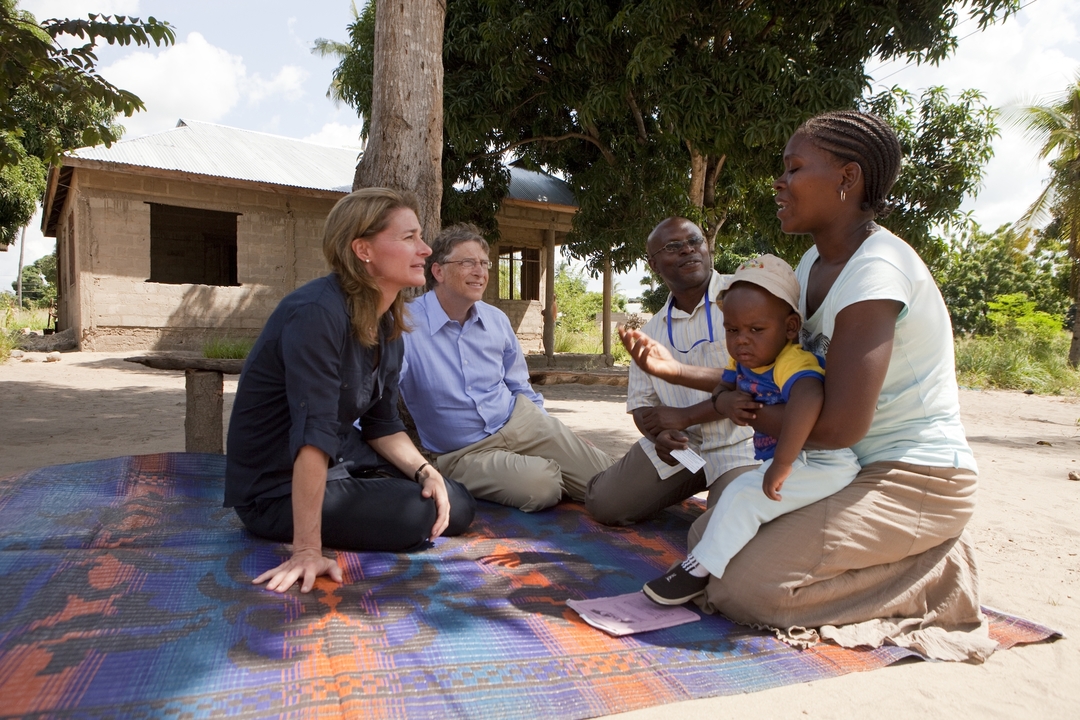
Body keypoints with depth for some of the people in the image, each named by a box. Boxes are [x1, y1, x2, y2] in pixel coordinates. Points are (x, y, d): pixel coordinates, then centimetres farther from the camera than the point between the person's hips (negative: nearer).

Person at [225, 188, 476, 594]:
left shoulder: (387, 325, 0)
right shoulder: (318, 313, -28)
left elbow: (382, 424, 6)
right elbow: (314, 433, -35)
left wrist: (424, 469, -12)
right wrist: (308, 550, -36)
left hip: (343, 462, 8)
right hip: (280, 488, -8)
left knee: (456, 507, 4)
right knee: (416, 516, -21)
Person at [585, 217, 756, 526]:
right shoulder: (651, 332, 11)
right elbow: (641, 403, 13)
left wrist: (684, 416, -13)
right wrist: (659, 435, -12)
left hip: (740, 442, -5)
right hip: (677, 444, 5)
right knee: (603, 504, -3)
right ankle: (687, 487, 20)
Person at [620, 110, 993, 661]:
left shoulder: (876, 269, -22)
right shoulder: (815, 265, 7)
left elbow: (839, 426, -27)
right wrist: (678, 371, -1)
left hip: (913, 481, -9)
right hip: (855, 471, 9)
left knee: (744, 587, -21)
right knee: (708, 536, 7)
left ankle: (935, 575, -2)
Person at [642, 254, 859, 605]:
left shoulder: (794, 363, -27)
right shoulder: (743, 360, 1)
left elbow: (808, 400, -48)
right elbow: (722, 389, 15)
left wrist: (781, 464, -46)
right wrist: (726, 402, -12)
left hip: (823, 464, -10)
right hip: (783, 460, 10)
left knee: (743, 494, -18)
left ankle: (700, 569, -6)